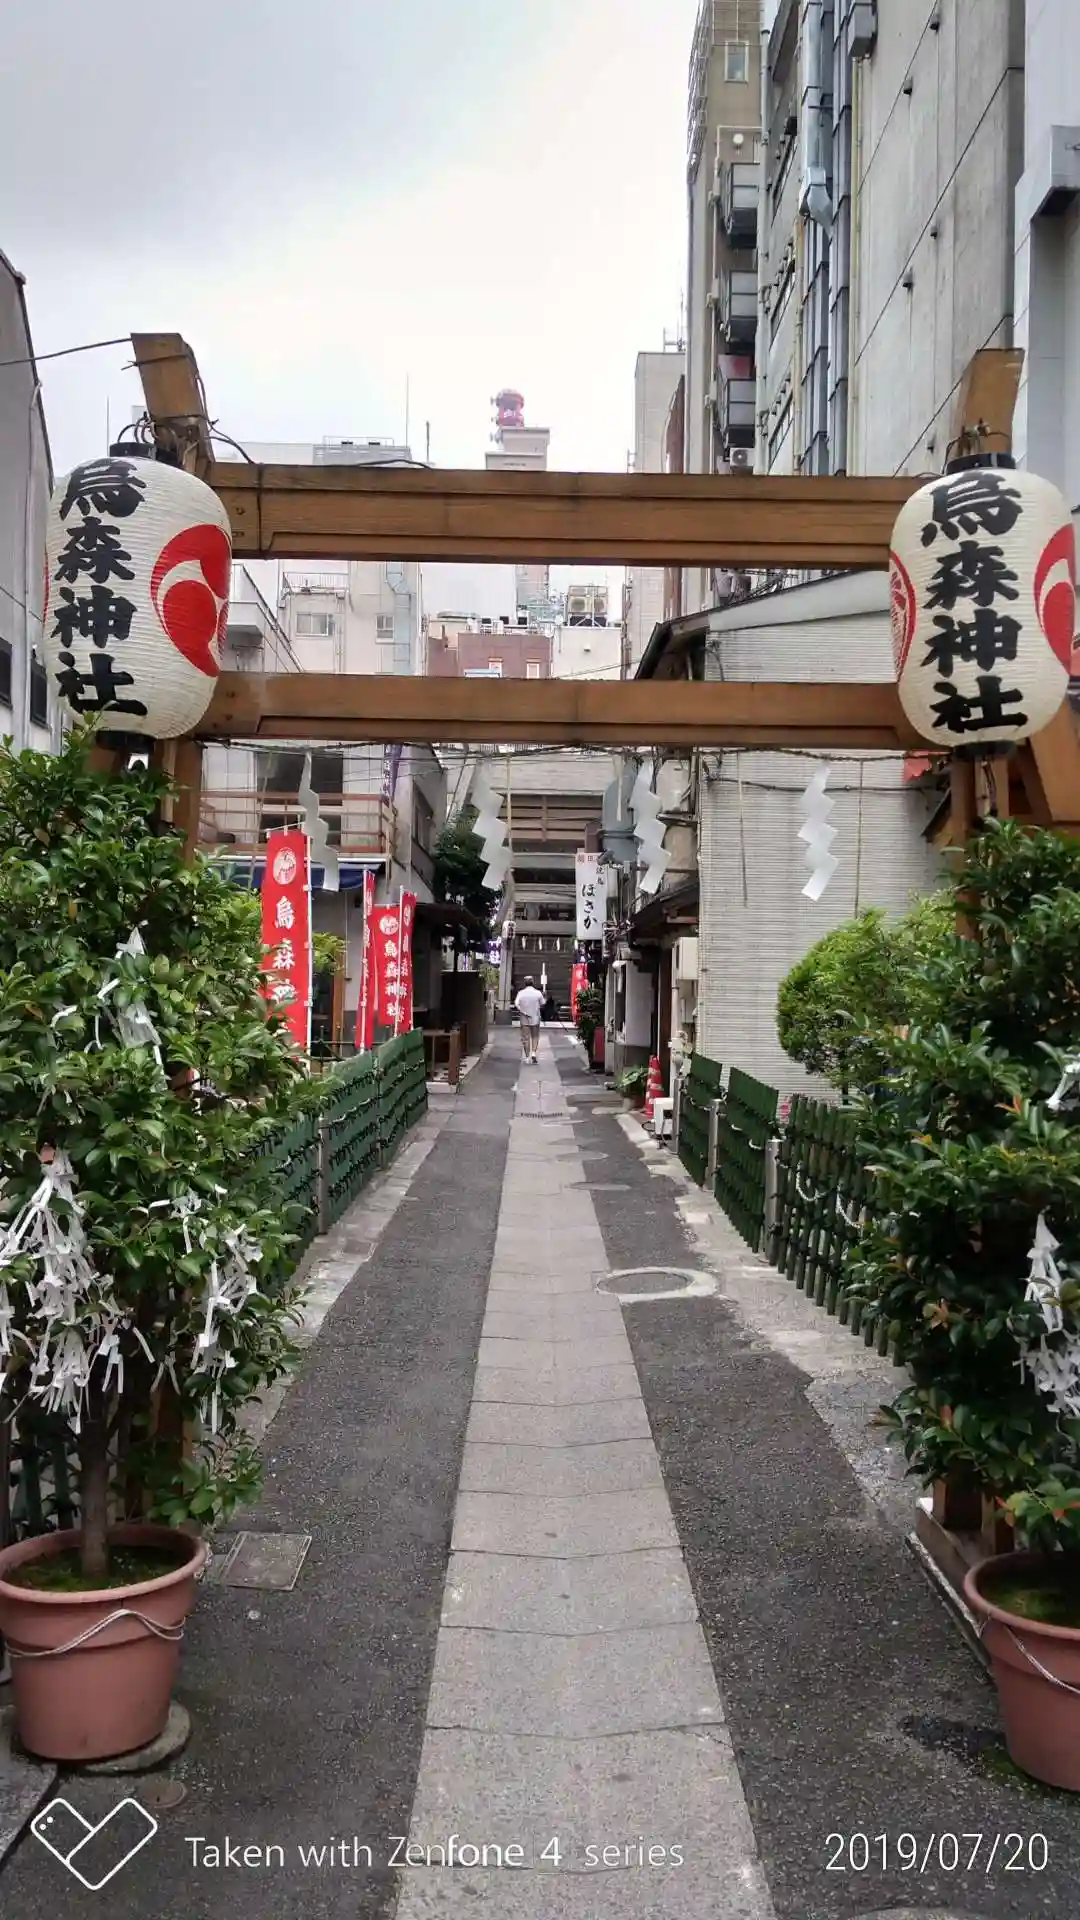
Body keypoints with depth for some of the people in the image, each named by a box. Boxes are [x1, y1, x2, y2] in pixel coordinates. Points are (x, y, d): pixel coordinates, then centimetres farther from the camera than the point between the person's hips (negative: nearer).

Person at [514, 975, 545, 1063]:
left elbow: (516, 1004, -18)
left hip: (524, 1019, 0)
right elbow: (542, 1003, -2)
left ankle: (527, 1057, 9)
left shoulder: (521, 993, -7)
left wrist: (522, 1011, -9)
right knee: (535, 1036, 14)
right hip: (535, 1018, 0)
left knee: (525, 1038, 7)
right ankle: (534, 1052, -5)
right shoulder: (538, 993, -8)